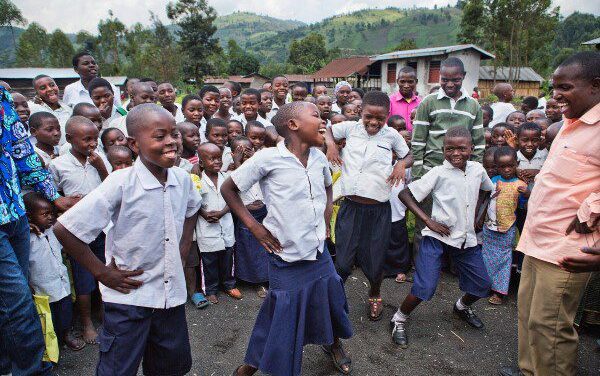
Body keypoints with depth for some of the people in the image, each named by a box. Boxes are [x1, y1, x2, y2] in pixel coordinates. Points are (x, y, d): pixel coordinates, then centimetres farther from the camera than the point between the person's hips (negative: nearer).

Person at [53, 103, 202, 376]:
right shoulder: (121, 183, -20)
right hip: (129, 297, -5)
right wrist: (102, 272, -12)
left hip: (172, 294, 5)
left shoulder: (182, 179, -5)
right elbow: (64, 229, -17)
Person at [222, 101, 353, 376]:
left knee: (331, 301, 19)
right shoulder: (268, 158, -16)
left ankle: (333, 343, 50)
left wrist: (326, 218, 11)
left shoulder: (319, 158, 2)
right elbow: (228, 189, -5)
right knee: (283, 316, 5)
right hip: (287, 258, -5)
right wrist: (253, 225, -9)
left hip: (319, 253, 6)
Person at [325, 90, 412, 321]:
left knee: (374, 263, 11)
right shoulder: (351, 128, 2)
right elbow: (327, 130, 18)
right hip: (350, 207, 0)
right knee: (343, 261, 2)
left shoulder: (392, 135, 3)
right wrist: (331, 144, -2)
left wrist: (402, 164, -5)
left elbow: (409, 156, 17)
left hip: (378, 210, 0)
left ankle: (375, 295, 42)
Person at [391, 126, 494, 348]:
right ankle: (399, 321, 10)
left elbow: (486, 189, 26)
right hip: (437, 237, -6)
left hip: (466, 238, 6)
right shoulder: (438, 173, -13)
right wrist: (428, 220, -18)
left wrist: (475, 216, 14)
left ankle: (462, 307, 46)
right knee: (425, 287, -15)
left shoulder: (477, 169, 2)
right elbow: (405, 194, -14)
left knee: (482, 285, 14)